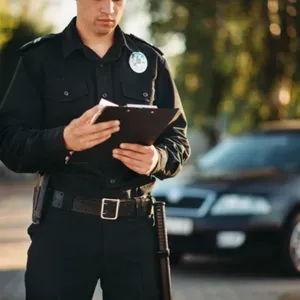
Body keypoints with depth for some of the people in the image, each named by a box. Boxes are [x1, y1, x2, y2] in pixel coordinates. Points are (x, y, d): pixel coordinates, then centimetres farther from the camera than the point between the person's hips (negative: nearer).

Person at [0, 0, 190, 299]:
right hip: (63, 224, -2)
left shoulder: (150, 60, 10)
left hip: (135, 225, 2)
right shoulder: (39, 58, 3)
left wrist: (158, 159, -14)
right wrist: (63, 140, -23)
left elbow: (178, 139, 9)